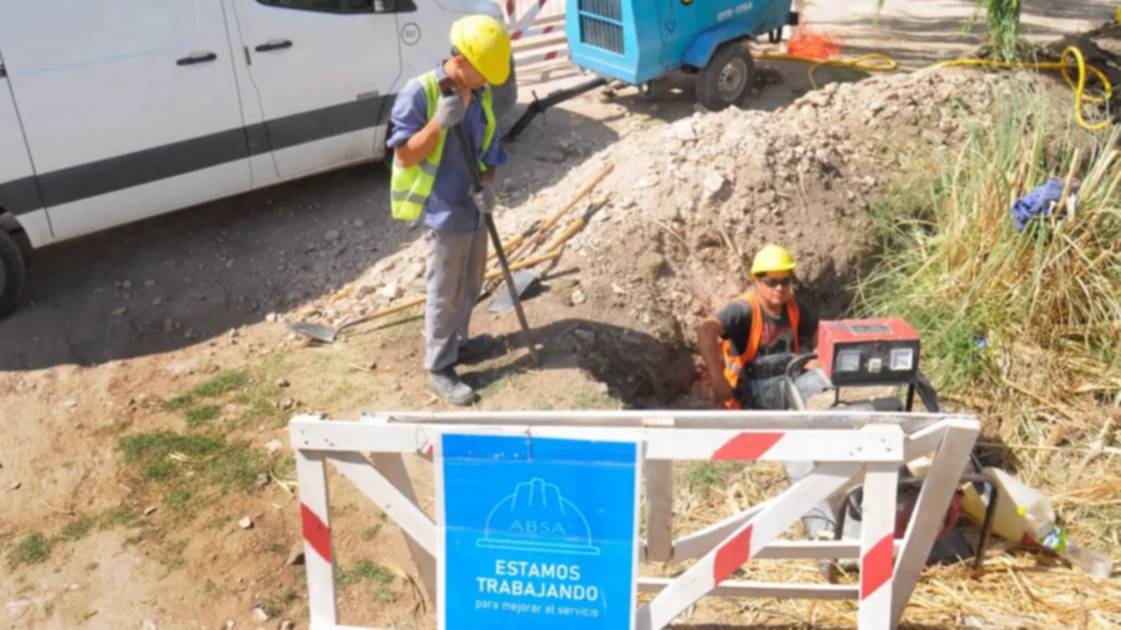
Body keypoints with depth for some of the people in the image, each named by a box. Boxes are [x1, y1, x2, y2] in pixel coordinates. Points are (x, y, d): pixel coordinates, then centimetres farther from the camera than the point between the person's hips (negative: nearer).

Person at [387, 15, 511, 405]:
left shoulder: (481, 95, 2)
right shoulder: (419, 93, -17)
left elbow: (488, 150, 10)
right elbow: (405, 156, -18)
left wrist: (489, 186, -9)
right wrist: (440, 122, -30)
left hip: (473, 208, 7)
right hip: (443, 212, -7)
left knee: (470, 288, 21)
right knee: (444, 295, 3)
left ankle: (458, 343, 41)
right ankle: (439, 370, 16)